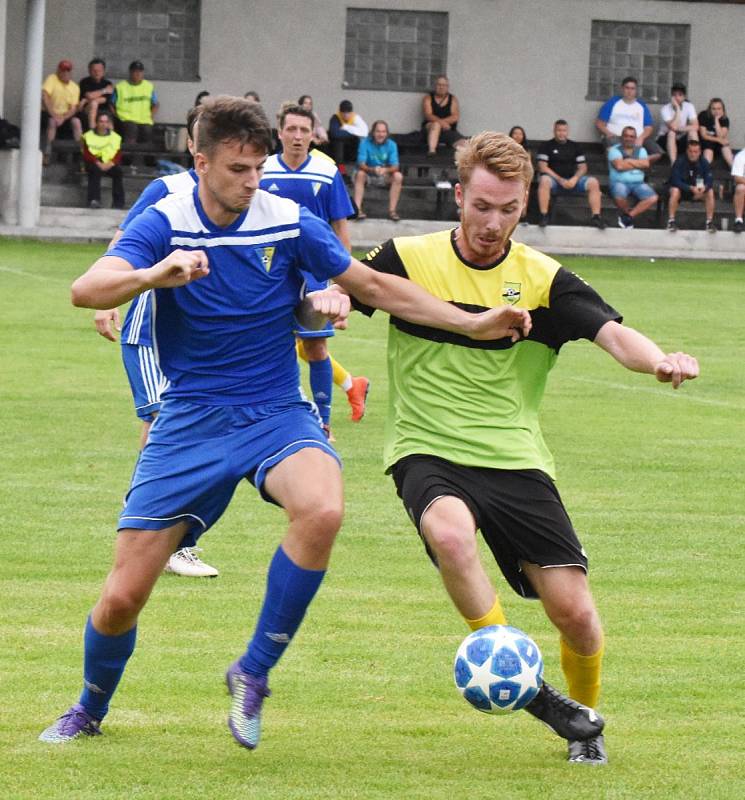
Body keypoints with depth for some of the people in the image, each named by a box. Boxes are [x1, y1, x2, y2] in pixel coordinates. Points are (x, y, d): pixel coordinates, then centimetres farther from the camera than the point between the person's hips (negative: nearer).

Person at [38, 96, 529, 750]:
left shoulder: (290, 223, -3)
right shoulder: (165, 224, -8)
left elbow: (375, 286, 7)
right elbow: (88, 289, -24)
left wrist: (474, 324, 3)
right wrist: (156, 275, -44)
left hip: (276, 414, 1)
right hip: (190, 420, -1)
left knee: (322, 511, -34)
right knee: (123, 597, -5)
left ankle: (254, 673, -16)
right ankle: (90, 711, 28)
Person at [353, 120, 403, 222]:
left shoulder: (391, 145, -9)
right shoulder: (365, 143, -13)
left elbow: (395, 166, -16)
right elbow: (361, 164, -21)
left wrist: (385, 170, -39)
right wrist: (372, 169, -41)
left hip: (385, 176, 1)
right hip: (369, 175, -1)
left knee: (398, 176, -26)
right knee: (360, 174, -33)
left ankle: (392, 210, -27)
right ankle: (357, 209, -38)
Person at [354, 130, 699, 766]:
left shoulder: (544, 279, 0)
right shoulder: (408, 259, -1)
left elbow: (611, 333, -14)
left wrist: (658, 360, -36)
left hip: (515, 457, 1)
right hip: (428, 451, -1)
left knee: (576, 614, -7)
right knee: (450, 534, -37)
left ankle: (584, 718, 25)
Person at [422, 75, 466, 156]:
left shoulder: (453, 99, 11)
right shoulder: (428, 98, 6)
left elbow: (456, 117, -3)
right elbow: (428, 115, -10)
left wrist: (443, 121, -19)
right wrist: (441, 122, -28)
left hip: (449, 130, 2)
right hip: (430, 128, -2)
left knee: (463, 143, -23)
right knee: (436, 125, -38)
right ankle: (431, 150, -47)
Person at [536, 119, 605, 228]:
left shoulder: (575, 147, 15)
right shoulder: (546, 146, 5)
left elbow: (583, 167, 11)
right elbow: (542, 167, -6)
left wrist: (575, 179, -12)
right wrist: (560, 180, -16)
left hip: (572, 181, 3)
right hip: (554, 179, -3)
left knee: (593, 182, -21)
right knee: (544, 180, -38)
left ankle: (596, 216, -21)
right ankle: (543, 215, -36)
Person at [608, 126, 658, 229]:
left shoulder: (640, 150, 16)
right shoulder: (615, 150, 4)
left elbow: (646, 164, -3)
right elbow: (619, 166, -13)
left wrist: (629, 161, -6)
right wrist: (637, 164, -1)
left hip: (638, 183, 4)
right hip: (620, 182, -4)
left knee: (653, 198, -24)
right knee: (619, 196, -39)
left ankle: (628, 216, -16)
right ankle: (630, 213, -5)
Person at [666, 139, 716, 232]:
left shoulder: (704, 163, -12)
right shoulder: (680, 161, -21)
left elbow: (709, 181, -16)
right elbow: (676, 181, -27)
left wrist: (704, 188, -41)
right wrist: (691, 188, -41)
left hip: (698, 190, 3)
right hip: (682, 189, -3)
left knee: (710, 192, -23)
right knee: (675, 191, -35)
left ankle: (709, 222, -16)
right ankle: (671, 221, -28)